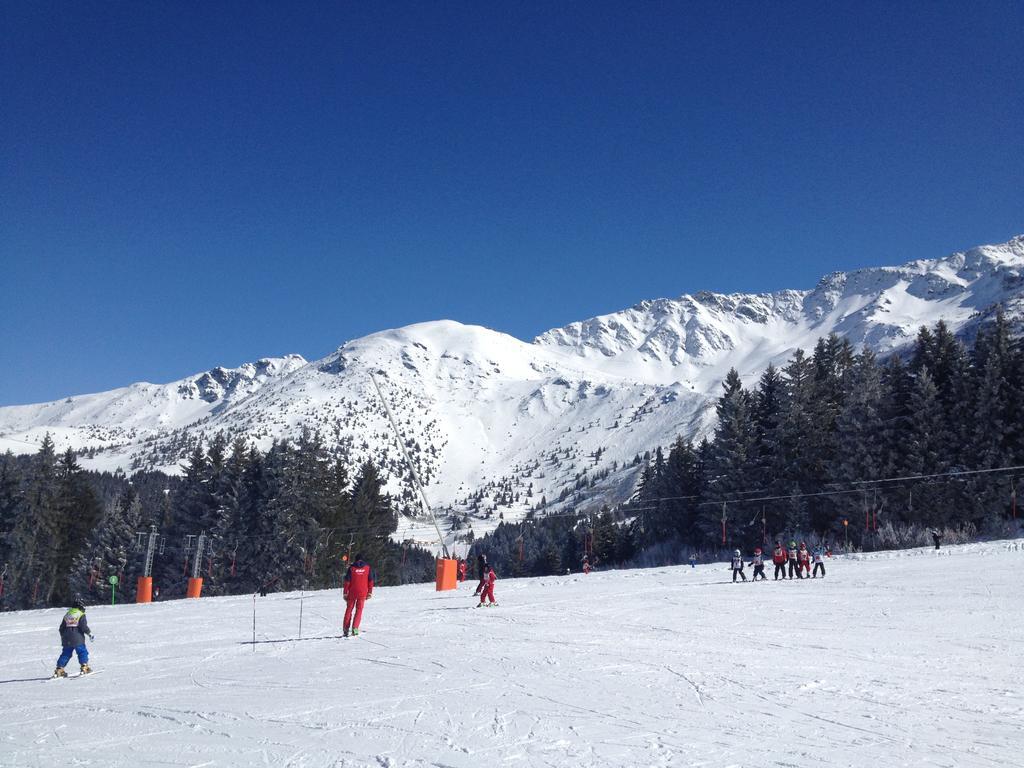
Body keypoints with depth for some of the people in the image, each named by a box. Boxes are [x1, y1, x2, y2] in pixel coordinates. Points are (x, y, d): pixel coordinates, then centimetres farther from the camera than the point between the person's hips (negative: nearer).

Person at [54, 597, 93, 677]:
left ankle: (59, 669, 7)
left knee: (65, 654, 12)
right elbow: (84, 627, -13)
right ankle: (84, 666, -7)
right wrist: (90, 634, -4)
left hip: (66, 640, 5)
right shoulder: (81, 615, -4)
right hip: (77, 639, -5)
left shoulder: (67, 614, 15)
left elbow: (61, 628, 17)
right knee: (82, 652, 3)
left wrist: (63, 637, 29)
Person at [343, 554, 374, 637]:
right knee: (359, 610, 8)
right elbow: (371, 581, 2)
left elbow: (347, 581, -2)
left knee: (349, 609, 12)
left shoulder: (351, 568, 0)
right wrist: (370, 593, 7)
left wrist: (345, 593, 3)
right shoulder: (368, 568, 3)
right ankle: (355, 628, -6)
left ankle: (345, 629, 10)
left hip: (352, 592, 0)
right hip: (362, 593, 0)